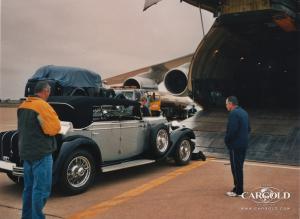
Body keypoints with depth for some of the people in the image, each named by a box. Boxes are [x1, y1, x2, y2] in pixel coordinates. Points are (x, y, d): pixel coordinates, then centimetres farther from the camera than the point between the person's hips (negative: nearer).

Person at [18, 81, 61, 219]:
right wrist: (54, 119, 1)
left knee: (28, 187, 17)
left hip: (25, 152, 9)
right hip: (41, 153, -9)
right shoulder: (43, 106, -16)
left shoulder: (23, 106, 10)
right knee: (41, 189, -2)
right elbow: (54, 128, -17)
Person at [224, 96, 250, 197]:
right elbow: (248, 128, 18)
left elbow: (232, 130, -24)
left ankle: (238, 191, 7)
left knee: (236, 168, -1)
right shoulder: (243, 112, 13)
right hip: (243, 144, 10)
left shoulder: (233, 113, -18)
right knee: (239, 167, 18)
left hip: (235, 146, -10)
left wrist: (226, 140, -9)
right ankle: (239, 187, 28)